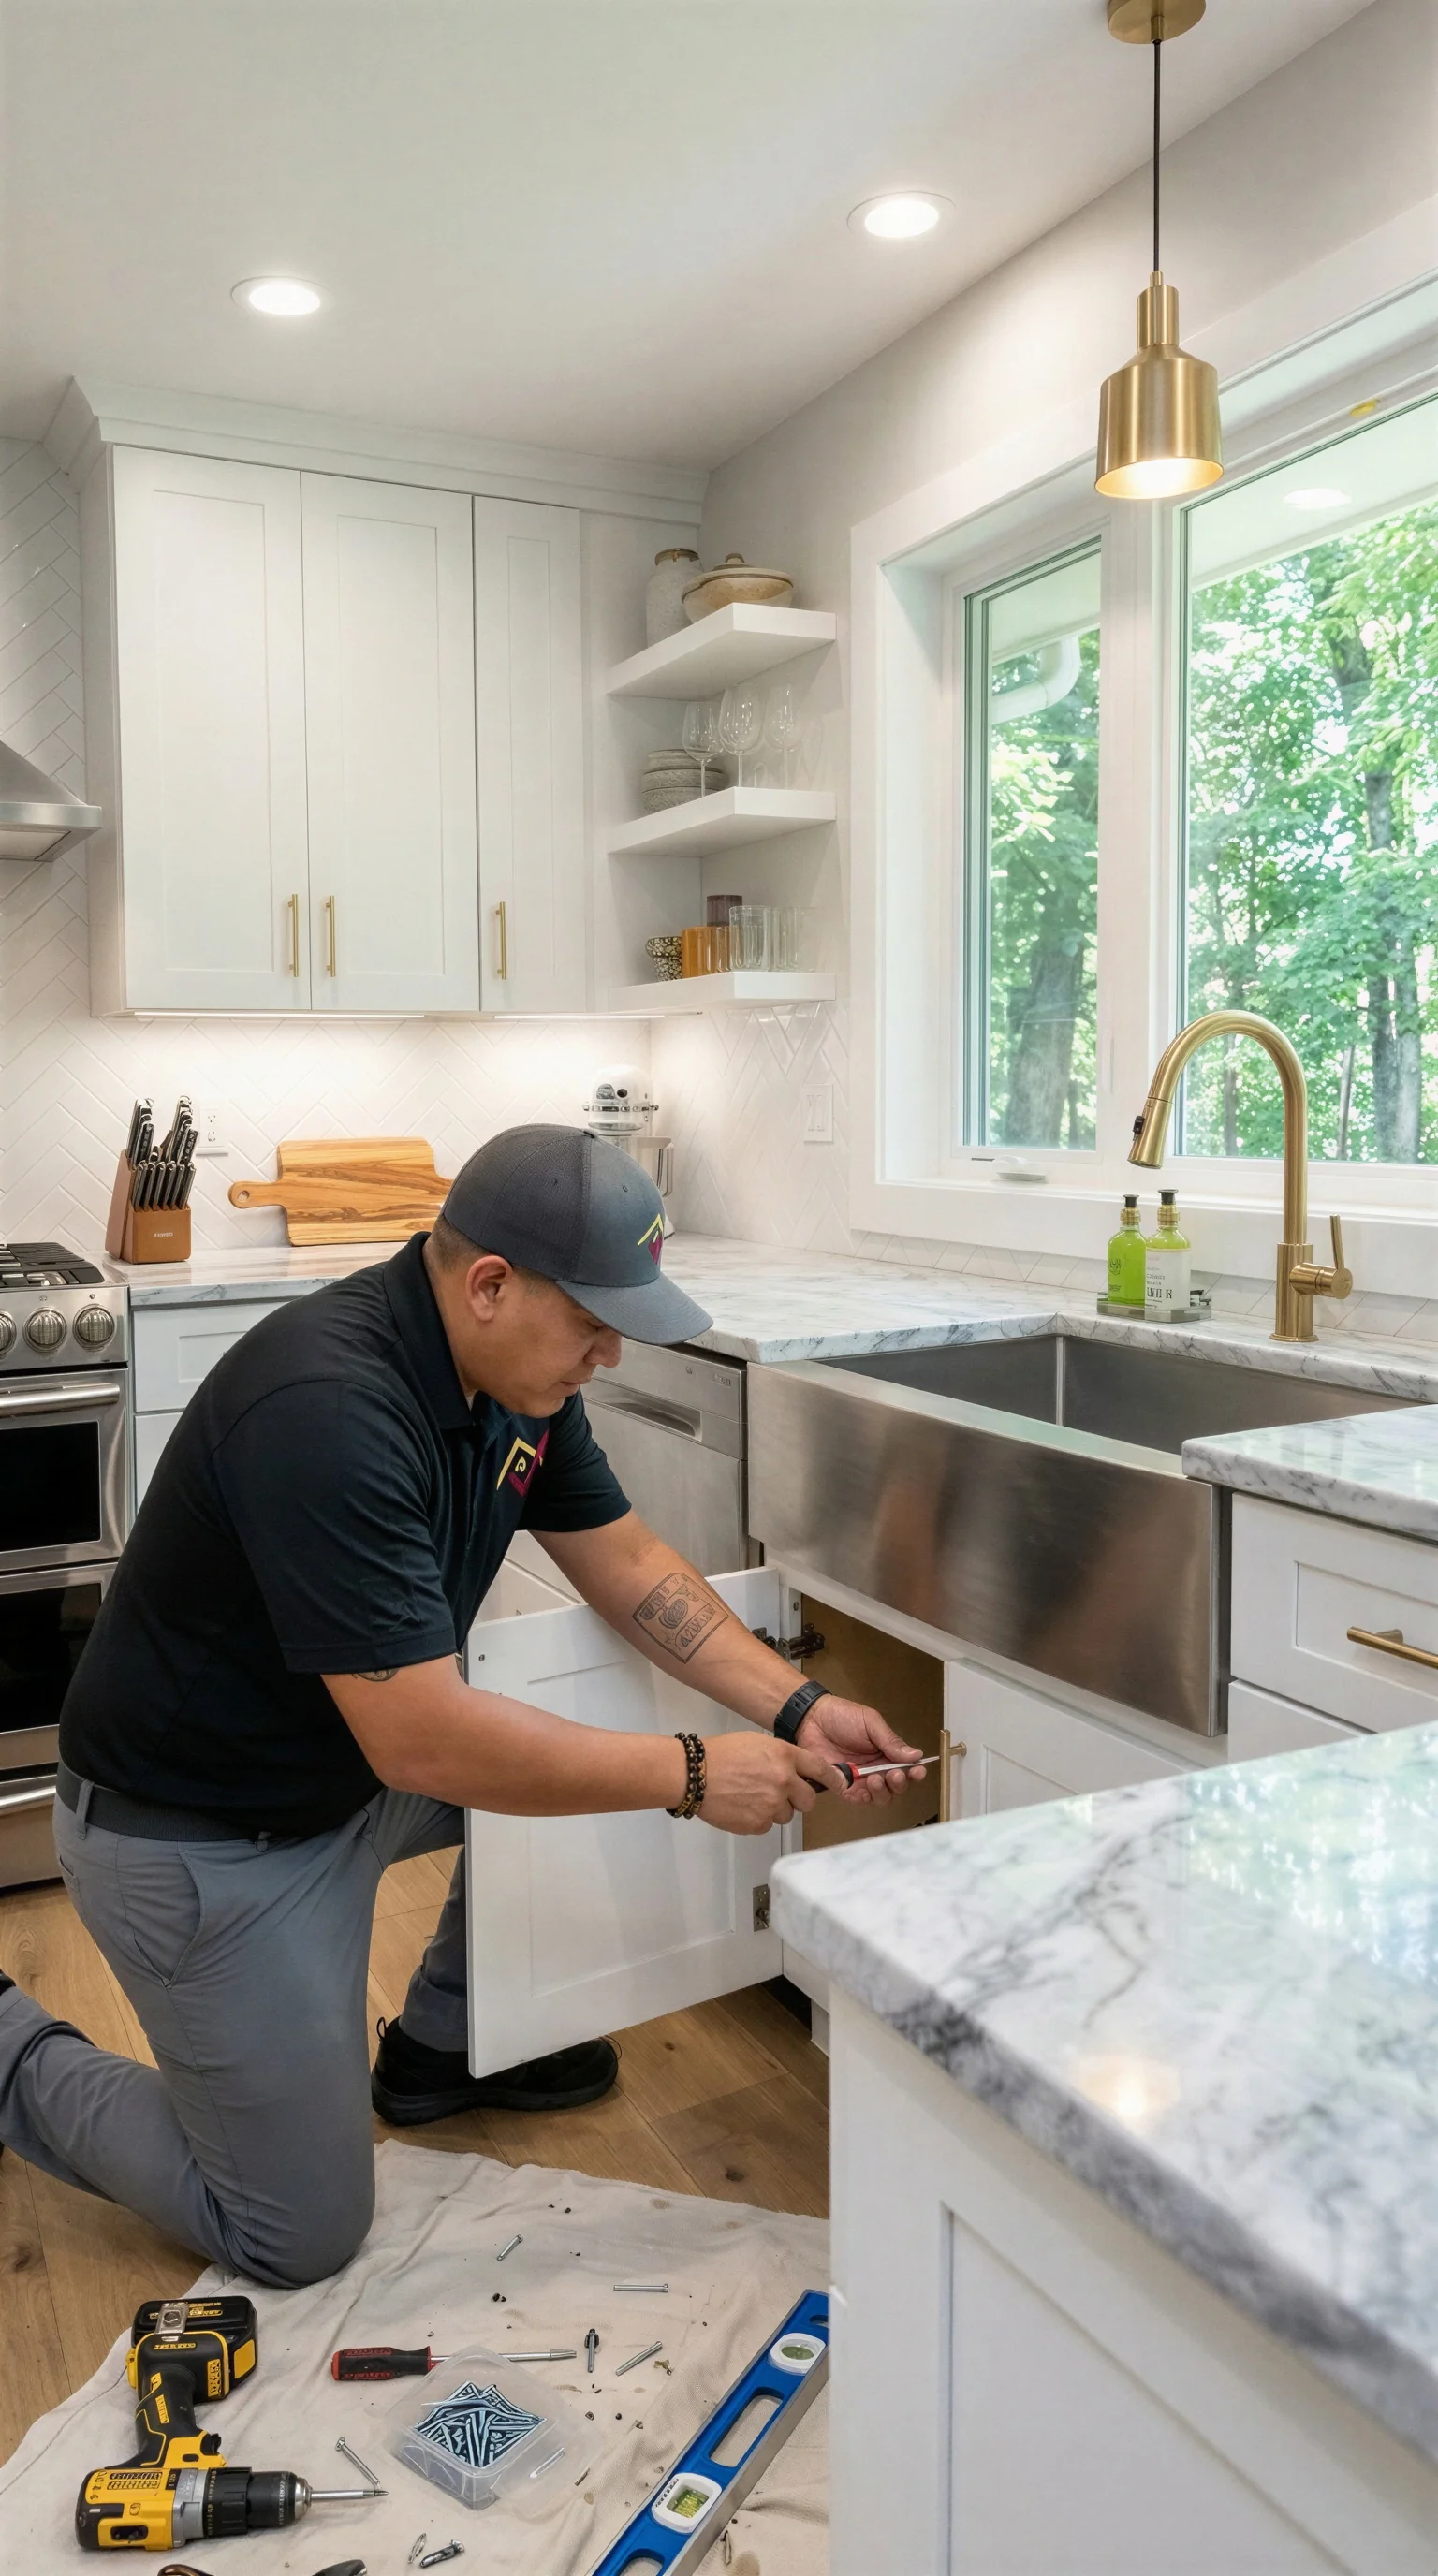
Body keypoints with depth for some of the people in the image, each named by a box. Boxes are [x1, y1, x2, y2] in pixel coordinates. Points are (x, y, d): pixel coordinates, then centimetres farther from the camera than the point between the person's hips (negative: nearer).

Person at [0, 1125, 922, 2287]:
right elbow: (424, 1743, -35)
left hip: (353, 1761, 8)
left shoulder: (517, 1372, -6)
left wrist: (795, 1708, -10)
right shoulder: (327, 1406, -34)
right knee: (302, 2235, 2)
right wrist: (691, 1774, -27)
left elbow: (628, 1563, 1)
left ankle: (438, 2047, 23)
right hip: (200, 1836, -8)